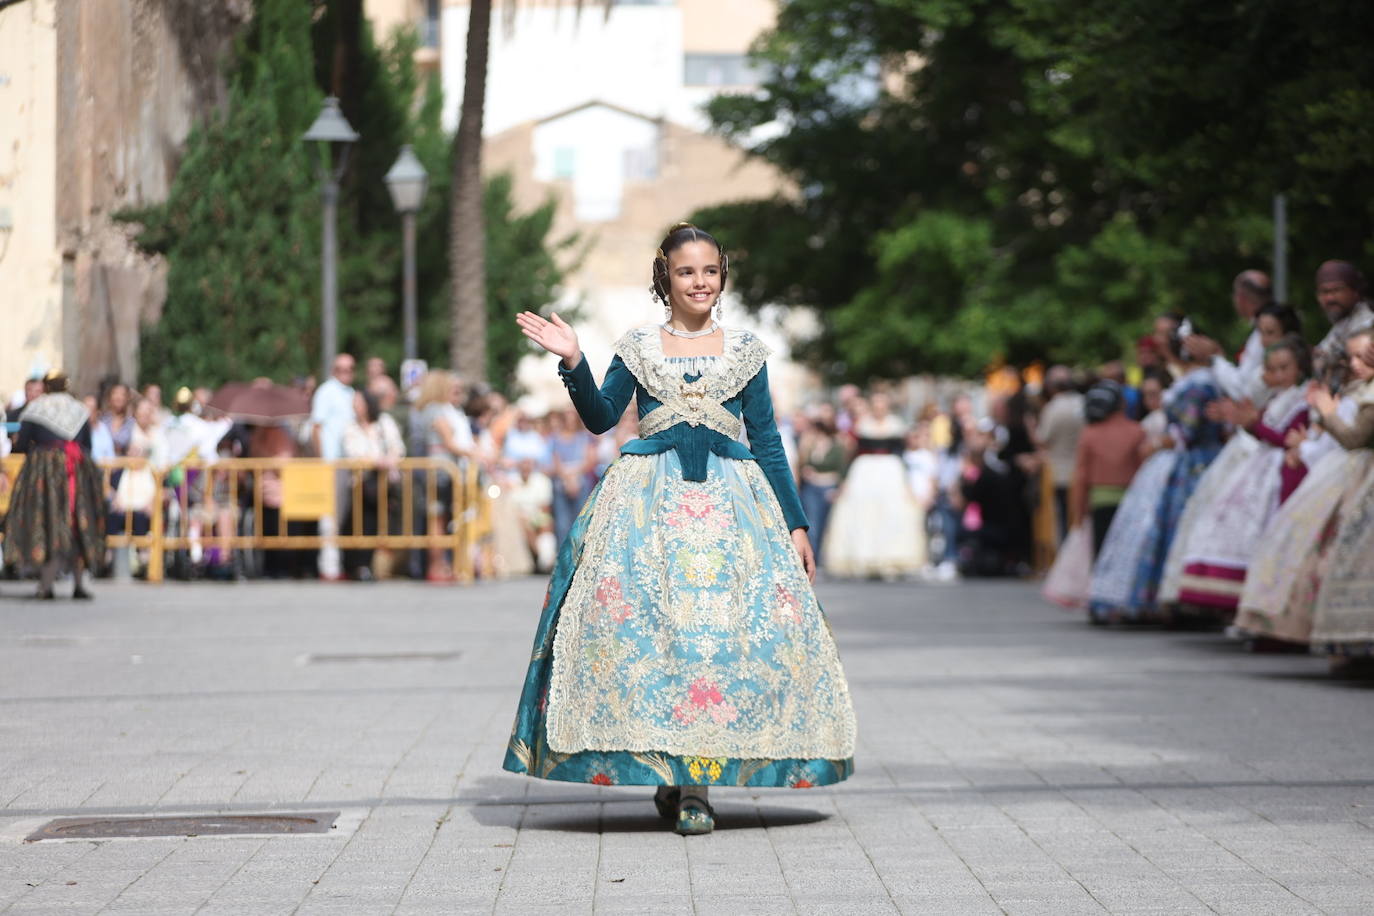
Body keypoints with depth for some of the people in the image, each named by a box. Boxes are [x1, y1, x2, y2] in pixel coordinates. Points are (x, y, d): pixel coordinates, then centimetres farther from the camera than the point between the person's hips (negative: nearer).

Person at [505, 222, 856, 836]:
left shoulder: (745, 350, 11)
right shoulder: (638, 348, 10)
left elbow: (766, 441, 11)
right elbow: (600, 418, 6)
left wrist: (795, 524, 8)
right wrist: (573, 364, -8)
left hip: (729, 500, 0)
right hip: (647, 503, 0)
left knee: (723, 623, -11)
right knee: (644, 622, -11)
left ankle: (693, 782, -9)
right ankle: (666, 771, -2)